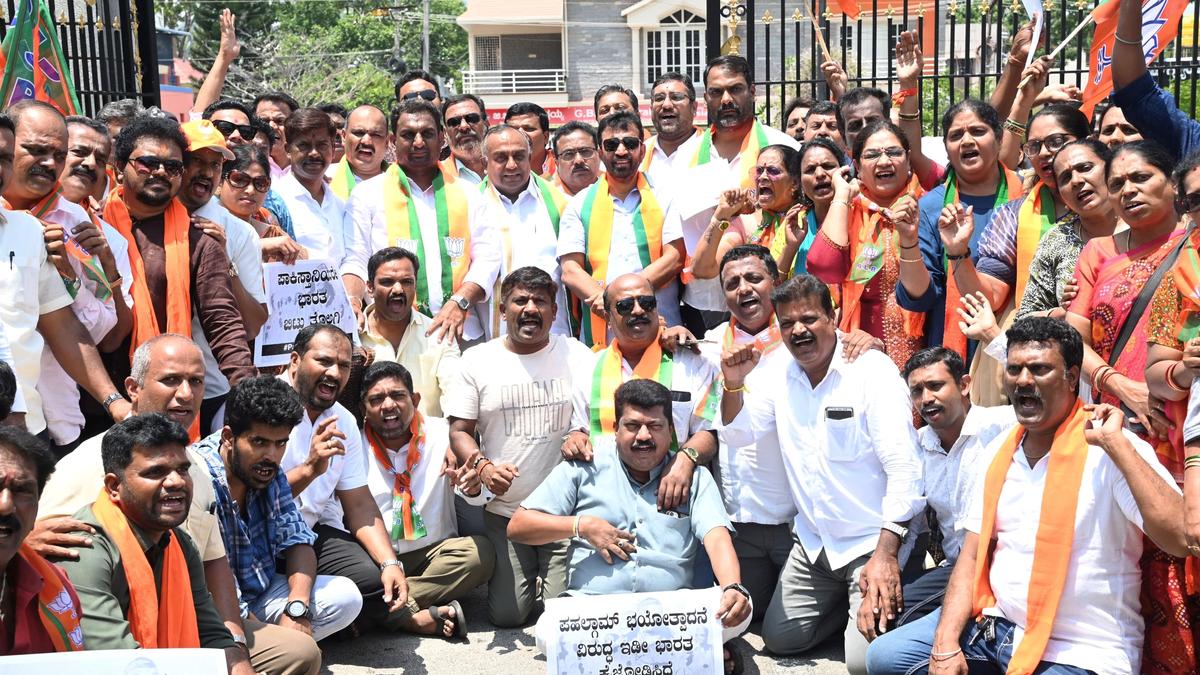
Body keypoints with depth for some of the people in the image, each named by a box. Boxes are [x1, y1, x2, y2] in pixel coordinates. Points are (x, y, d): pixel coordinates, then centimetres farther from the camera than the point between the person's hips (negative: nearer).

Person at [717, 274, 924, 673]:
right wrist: (733, 384, -14)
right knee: (779, 639, 9)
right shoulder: (778, 368, 2)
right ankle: (847, 601, 29)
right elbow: (738, 434, 6)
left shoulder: (873, 370, -16)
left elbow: (904, 470, -20)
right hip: (812, 543, 6)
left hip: (872, 542, -6)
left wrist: (885, 554, -26)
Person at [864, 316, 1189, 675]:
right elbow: (972, 555, 7)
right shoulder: (1000, 450, 6)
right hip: (996, 624, 7)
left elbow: (1181, 537, -28)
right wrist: (946, 646, -5)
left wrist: (1115, 441, -28)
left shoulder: (1113, 452, -15)